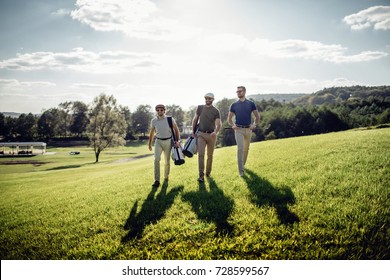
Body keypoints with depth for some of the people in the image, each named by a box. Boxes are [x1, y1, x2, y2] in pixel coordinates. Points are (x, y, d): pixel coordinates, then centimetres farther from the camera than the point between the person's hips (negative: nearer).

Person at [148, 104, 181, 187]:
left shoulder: (170, 119, -8)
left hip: (168, 141, -1)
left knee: (167, 161, 7)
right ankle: (157, 180, -16)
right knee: (156, 159, -17)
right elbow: (152, 133, 13)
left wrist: (177, 141, -7)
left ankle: (166, 177, 29)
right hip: (158, 141, 1)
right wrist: (150, 144, 18)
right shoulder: (154, 121, 0)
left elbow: (176, 130, 2)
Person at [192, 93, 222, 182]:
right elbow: (195, 119, 15)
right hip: (201, 134, 0)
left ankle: (208, 173, 23)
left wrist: (215, 132, -27)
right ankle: (201, 175, -14)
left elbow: (219, 124, -8)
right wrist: (193, 131, 11)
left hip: (211, 135, 0)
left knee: (210, 155, 8)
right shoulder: (200, 108, 6)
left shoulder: (216, 111, -1)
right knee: (200, 154, -13)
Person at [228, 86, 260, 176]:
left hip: (248, 129, 2)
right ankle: (241, 171, -11)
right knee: (240, 149, -10)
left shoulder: (251, 103, 4)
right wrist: (232, 125, -5)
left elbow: (257, 116, 11)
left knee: (246, 149, 12)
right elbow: (229, 118, 12)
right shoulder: (234, 105, 4)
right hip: (238, 129, -2)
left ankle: (243, 164, 33)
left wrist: (254, 125, -3)